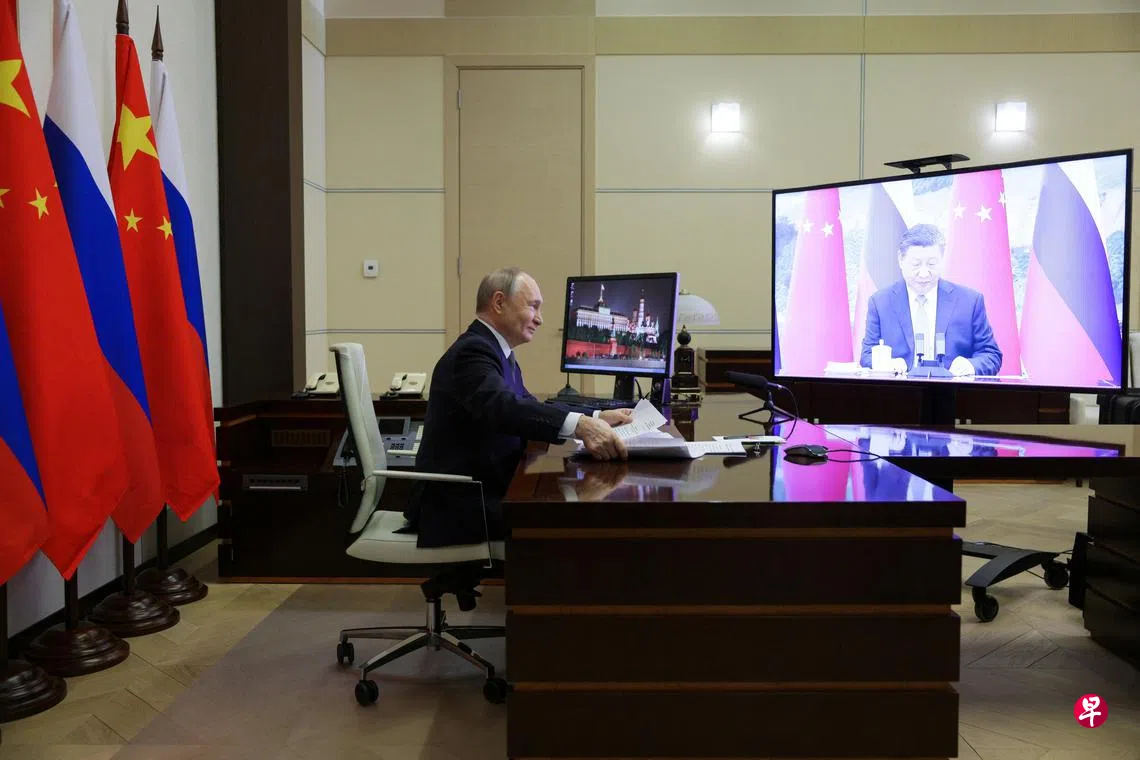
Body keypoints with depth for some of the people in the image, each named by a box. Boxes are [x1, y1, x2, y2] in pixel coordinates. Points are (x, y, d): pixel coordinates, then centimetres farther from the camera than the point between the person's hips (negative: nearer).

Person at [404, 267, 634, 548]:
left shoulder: (494, 350, 14)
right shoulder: (473, 350, -17)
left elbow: (530, 407, 19)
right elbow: (502, 406, -36)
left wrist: (597, 417, 6)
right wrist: (579, 424, -49)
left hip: (480, 493, 9)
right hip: (457, 504, -9)